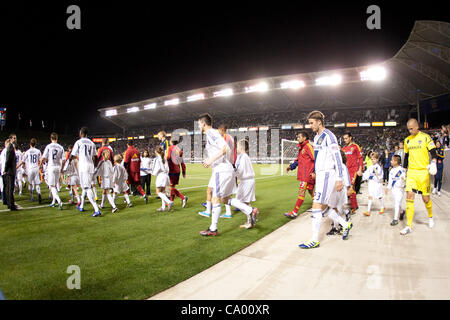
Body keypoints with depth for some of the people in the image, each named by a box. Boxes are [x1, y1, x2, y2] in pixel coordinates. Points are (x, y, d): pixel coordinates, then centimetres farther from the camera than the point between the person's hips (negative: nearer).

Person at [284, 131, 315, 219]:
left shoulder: (308, 147, -12)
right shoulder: (301, 148, 17)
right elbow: (298, 160, 25)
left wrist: (315, 172, -19)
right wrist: (291, 166, 12)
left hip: (307, 174, -9)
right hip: (303, 174, 9)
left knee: (301, 191, -9)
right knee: (311, 191, 15)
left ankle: (294, 212, -8)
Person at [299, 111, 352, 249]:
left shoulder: (328, 136, -11)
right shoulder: (317, 137, 17)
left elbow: (337, 158, -15)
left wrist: (339, 179, -18)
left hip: (327, 174, -9)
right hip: (320, 175, 9)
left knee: (316, 206, -9)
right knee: (323, 207, 12)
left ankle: (315, 240, -1)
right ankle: (346, 225, 30)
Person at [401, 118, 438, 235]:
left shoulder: (425, 137, -2)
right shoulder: (407, 140, 11)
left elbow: (433, 152, -5)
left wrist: (433, 163, -22)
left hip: (423, 171, -3)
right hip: (411, 172, 3)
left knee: (425, 198, 5)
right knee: (409, 197, -8)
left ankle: (430, 217, 37)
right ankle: (409, 226, -7)